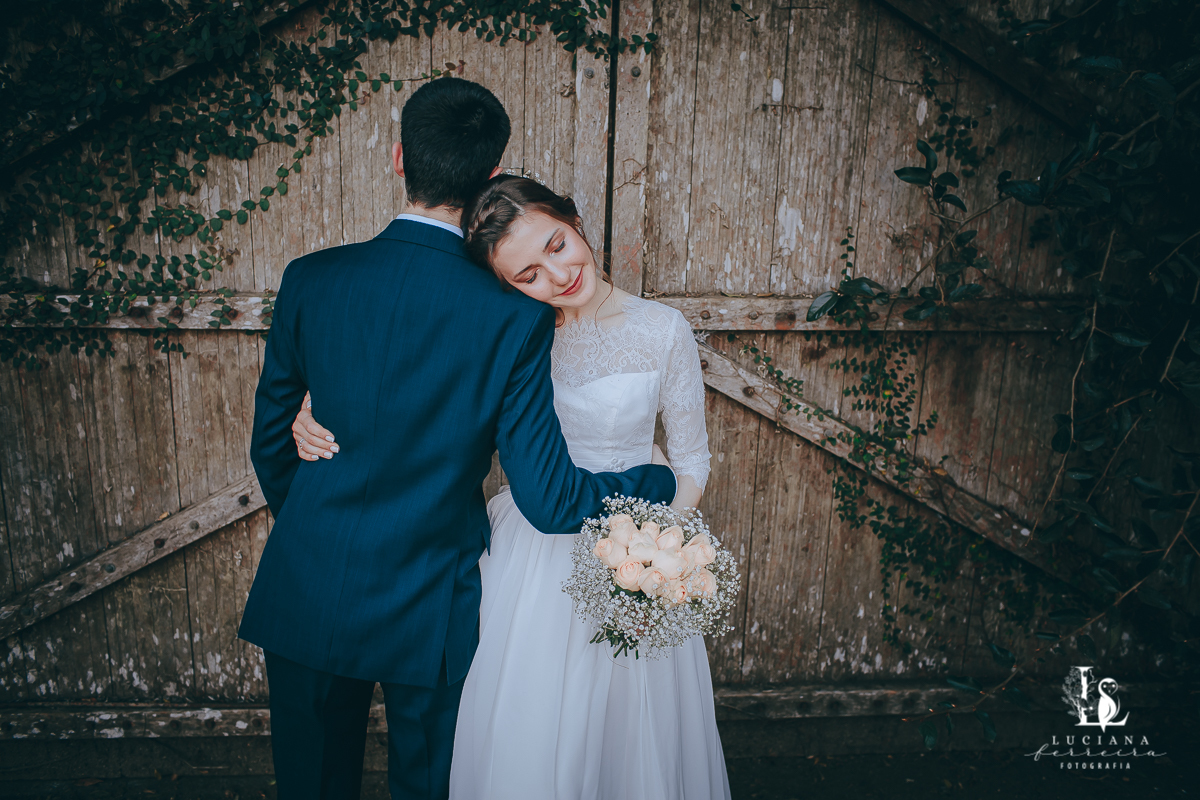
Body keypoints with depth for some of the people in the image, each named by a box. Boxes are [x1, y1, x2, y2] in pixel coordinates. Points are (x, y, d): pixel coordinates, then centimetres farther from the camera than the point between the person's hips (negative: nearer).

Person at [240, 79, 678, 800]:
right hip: (429, 611, -2)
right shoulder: (515, 317, -18)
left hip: (307, 597, 2)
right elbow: (551, 502, -17)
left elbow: (270, 441, 2)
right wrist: (664, 481, 0)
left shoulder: (310, 280, -11)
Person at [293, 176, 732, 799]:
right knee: (517, 745, 14)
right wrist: (320, 421, -14)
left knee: (623, 736, 15)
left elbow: (691, 459, -1)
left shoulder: (661, 332, -11)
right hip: (528, 556, 2)